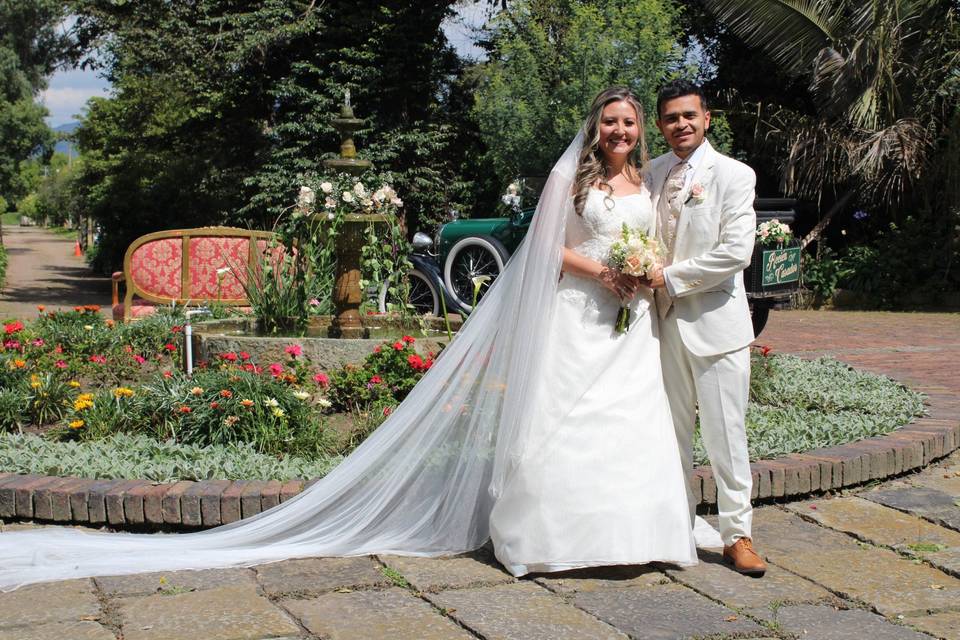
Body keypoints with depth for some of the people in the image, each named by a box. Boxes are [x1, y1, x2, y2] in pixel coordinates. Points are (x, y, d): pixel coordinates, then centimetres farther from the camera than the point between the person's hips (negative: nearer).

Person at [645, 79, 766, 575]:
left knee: (725, 431, -1)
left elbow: (736, 252, -15)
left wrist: (671, 277, -14)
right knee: (672, 428, 12)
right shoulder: (652, 173, 9)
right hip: (666, 319, 5)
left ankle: (737, 535, 8)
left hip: (716, 320, -5)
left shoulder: (734, 175, -7)